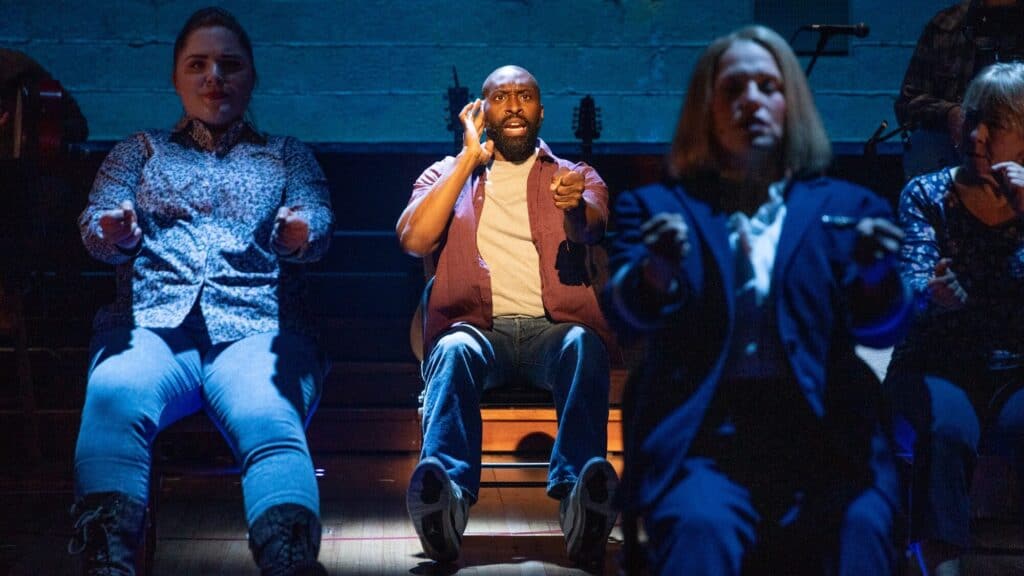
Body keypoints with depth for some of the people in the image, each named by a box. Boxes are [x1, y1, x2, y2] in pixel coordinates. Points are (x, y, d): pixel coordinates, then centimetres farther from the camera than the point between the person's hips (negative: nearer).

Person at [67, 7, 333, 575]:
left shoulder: (287, 156, 29)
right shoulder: (141, 150, 30)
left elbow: (318, 225, 9)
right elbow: (96, 223, 13)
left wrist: (299, 232, -18)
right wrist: (112, 231, -14)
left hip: (256, 331, -1)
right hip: (152, 326, 1)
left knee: (270, 422, -36)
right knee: (112, 396, -36)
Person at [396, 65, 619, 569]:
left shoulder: (576, 177, 20)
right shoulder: (447, 175, 21)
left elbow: (590, 229, -5)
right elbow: (414, 239, 1)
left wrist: (576, 208, -31)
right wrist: (470, 158, 3)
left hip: (553, 327, 0)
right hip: (477, 327, 0)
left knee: (583, 345, -35)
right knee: (454, 351, -35)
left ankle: (579, 491, -58)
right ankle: (446, 491, -59)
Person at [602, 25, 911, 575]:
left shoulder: (844, 207, 18)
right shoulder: (656, 207, 16)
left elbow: (879, 329, 5)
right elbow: (624, 317, 0)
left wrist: (874, 272, -20)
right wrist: (655, 276, -25)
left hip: (825, 436, 1)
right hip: (702, 439, -1)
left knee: (859, 528, -29)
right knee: (700, 525, -32)